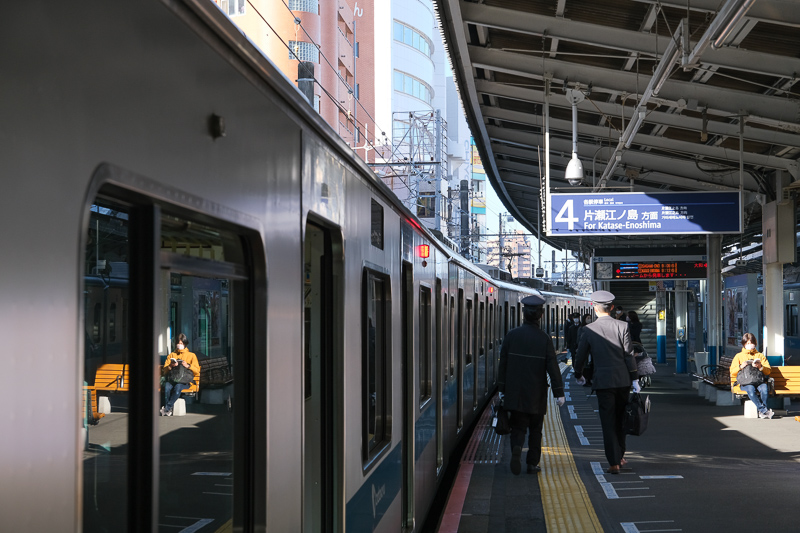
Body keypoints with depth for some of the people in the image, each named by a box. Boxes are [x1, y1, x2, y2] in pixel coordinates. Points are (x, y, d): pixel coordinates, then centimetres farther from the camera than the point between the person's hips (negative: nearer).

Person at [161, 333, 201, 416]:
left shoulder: (191, 355, 20)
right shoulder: (171, 355, 27)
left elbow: (197, 370, 9)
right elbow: (164, 370, 17)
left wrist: (188, 366, -9)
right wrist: (170, 366, -5)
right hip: (172, 379, 2)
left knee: (178, 387, -38)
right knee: (167, 387, -35)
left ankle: (167, 408, -35)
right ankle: (168, 410, -35)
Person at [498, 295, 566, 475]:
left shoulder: (512, 335, -3)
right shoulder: (545, 339, -7)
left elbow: (503, 363, 1)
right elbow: (553, 367, -9)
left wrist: (502, 389, 10)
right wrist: (559, 392, -4)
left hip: (515, 393, 1)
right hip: (536, 394, -1)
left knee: (518, 426, 6)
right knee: (535, 429, 12)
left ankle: (516, 448, -21)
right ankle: (532, 464, 14)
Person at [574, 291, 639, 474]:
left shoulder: (589, 329, -3)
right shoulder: (622, 326, -3)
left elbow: (581, 357, 4)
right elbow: (629, 355, -4)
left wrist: (578, 374, 22)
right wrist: (635, 379, 3)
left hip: (603, 381, -2)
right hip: (623, 380, 2)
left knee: (608, 423, 1)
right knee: (620, 420, 18)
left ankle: (614, 463, -4)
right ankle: (620, 456, 28)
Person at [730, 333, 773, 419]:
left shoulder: (760, 355, 25)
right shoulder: (739, 356, 21)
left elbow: (768, 371, 14)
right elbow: (732, 371, 12)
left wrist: (760, 367, -7)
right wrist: (741, 367, -7)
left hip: (759, 381, 1)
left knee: (764, 388, -35)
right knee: (750, 389, -37)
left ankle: (762, 412, -29)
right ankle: (765, 410, -38)